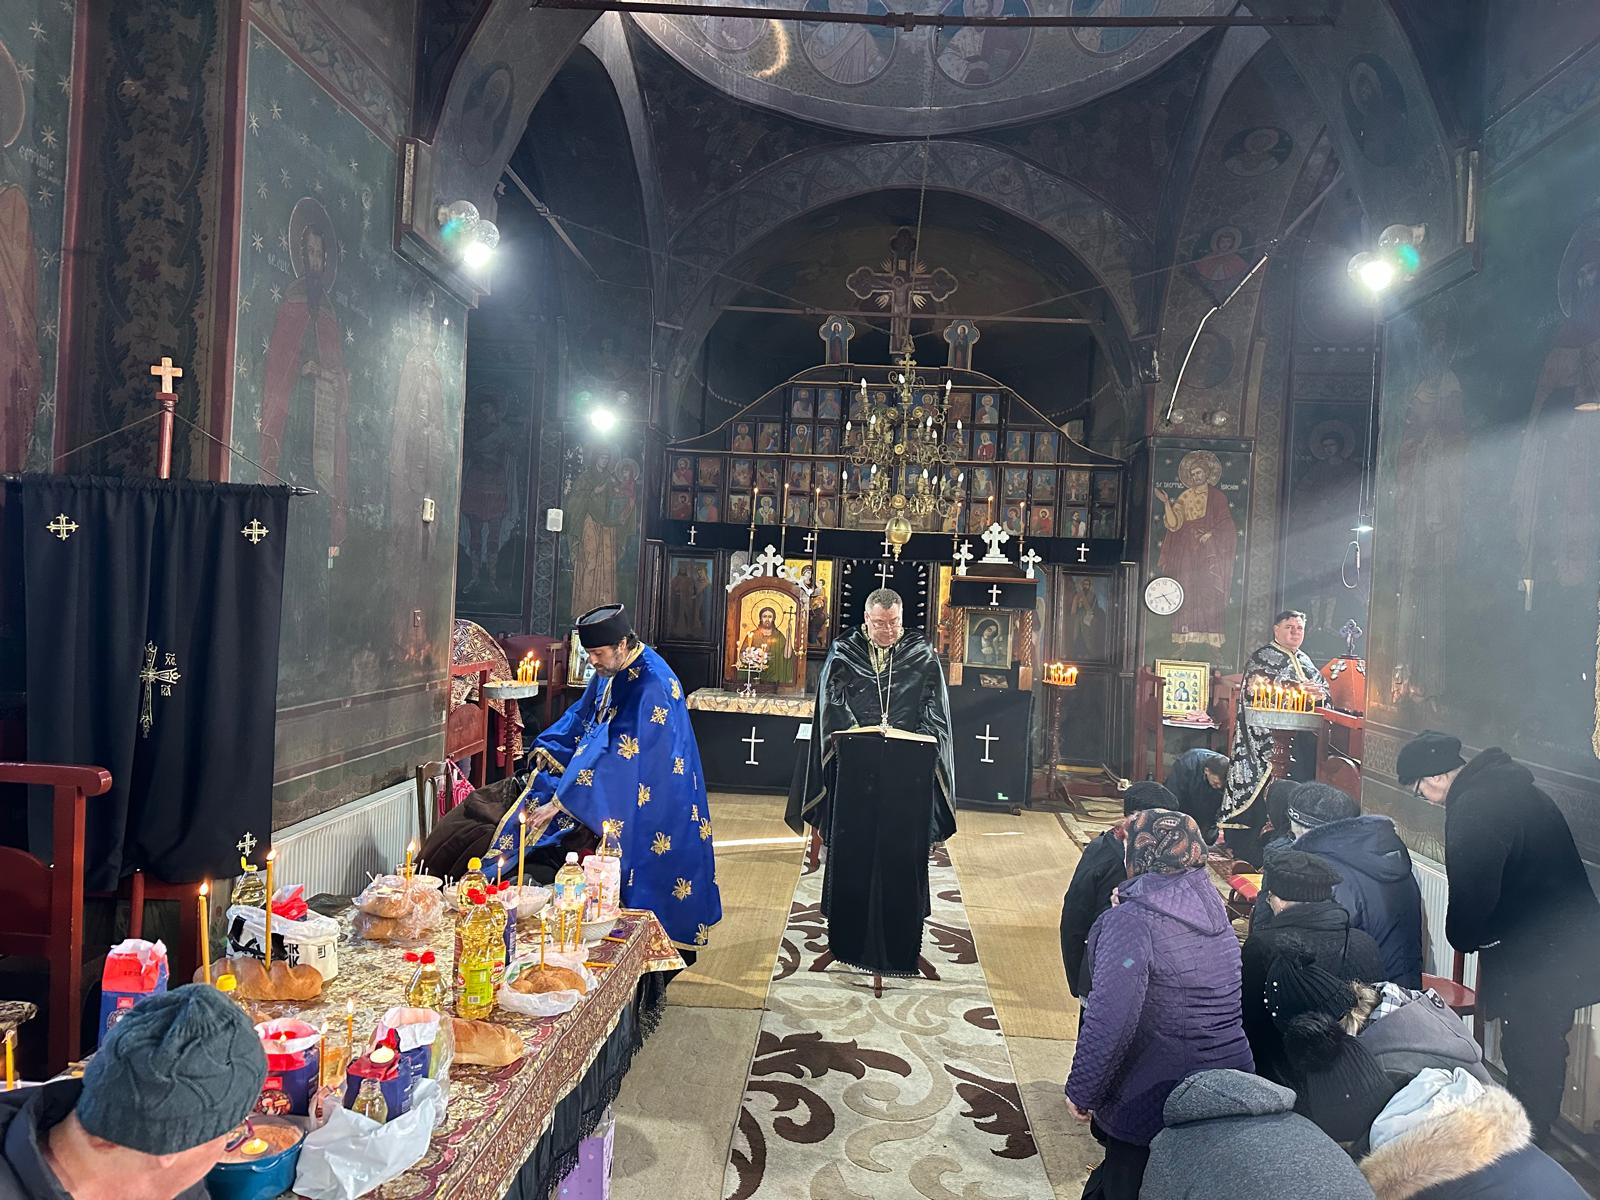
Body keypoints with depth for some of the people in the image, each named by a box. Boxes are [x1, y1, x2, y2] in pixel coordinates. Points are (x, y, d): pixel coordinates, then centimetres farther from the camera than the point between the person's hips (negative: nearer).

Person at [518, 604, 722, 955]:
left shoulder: (651, 685, -28)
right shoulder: (610, 671, 0)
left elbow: (615, 752, -31)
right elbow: (582, 715, 15)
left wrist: (561, 801, -31)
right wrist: (547, 749, -2)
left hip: (650, 800, -9)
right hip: (617, 786, 9)